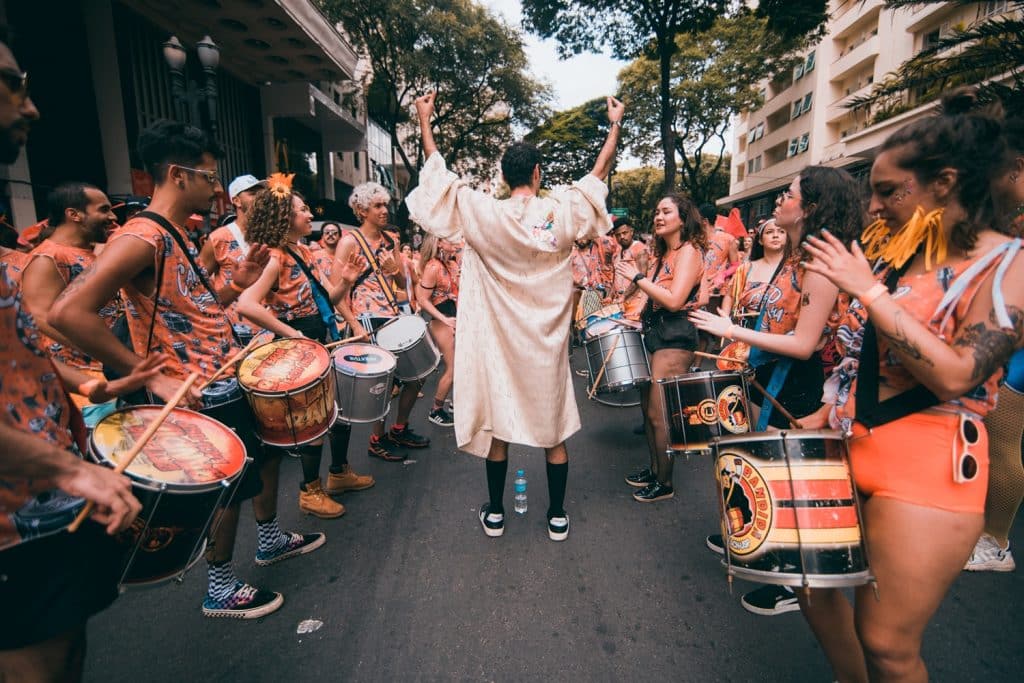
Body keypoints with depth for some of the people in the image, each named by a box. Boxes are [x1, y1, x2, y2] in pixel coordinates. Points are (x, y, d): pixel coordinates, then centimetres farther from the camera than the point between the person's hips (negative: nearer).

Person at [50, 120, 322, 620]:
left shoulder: (181, 236, 10)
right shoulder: (141, 237, -21)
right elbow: (68, 313, -29)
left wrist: (237, 283, 0)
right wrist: (153, 377, -27)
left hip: (230, 378, 10)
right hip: (196, 394, -10)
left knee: (267, 451, 23)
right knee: (232, 487, 5)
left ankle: (270, 540, 45)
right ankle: (220, 589, 29)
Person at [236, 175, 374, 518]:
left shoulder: (304, 252, 9)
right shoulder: (274, 258, -17)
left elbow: (327, 298, 10)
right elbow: (246, 305, -30)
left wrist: (346, 281, -10)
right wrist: (292, 334, -25)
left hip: (322, 342, 9)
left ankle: (340, 473, 36)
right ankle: (310, 491, 24)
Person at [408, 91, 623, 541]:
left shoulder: (484, 214, -10)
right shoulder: (564, 212, -7)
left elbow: (441, 176, 1)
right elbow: (598, 176, 9)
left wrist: (424, 121, 14)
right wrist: (615, 124, 23)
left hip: (500, 342, 0)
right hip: (547, 344, 1)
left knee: (498, 425, 13)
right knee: (554, 428, 12)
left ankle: (495, 514, 26)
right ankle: (558, 516, 25)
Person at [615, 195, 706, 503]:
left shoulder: (689, 250, -11)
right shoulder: (663, 254, 16)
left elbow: (674, 300, -22)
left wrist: (637, 277, -18)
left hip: (674, 338, -9)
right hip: (654, 333, 9)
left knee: (659, 413, -3)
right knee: (647, 406, 14)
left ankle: (664, 483, 13)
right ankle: (654, 469, 30)